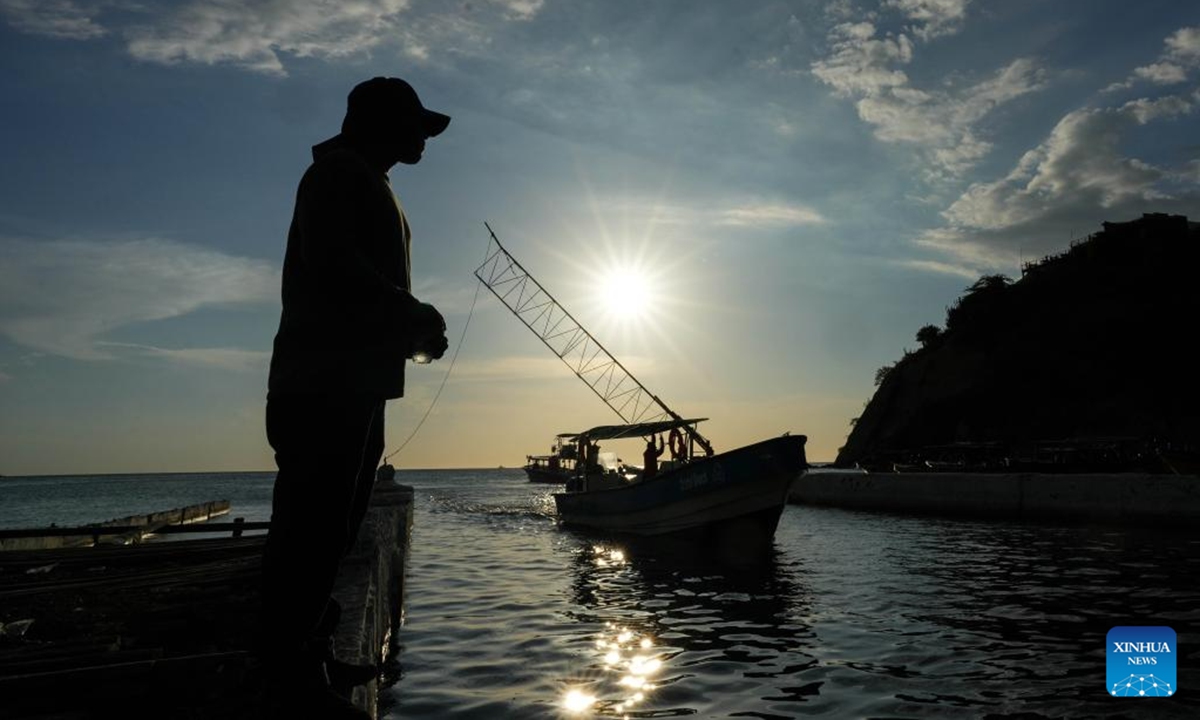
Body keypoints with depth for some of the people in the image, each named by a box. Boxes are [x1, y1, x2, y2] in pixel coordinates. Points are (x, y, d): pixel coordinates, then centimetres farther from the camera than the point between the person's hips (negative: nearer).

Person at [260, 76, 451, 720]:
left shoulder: (364, 184, 28)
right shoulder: (340, 172, -2)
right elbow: (334, 265, -18)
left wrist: (412, 323, 10)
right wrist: (414, 314, -12)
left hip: (352, 381, 10)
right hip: (327, 381, -10)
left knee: (332, 522, 12)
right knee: (314, 524, -9)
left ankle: (304, 658, 22)